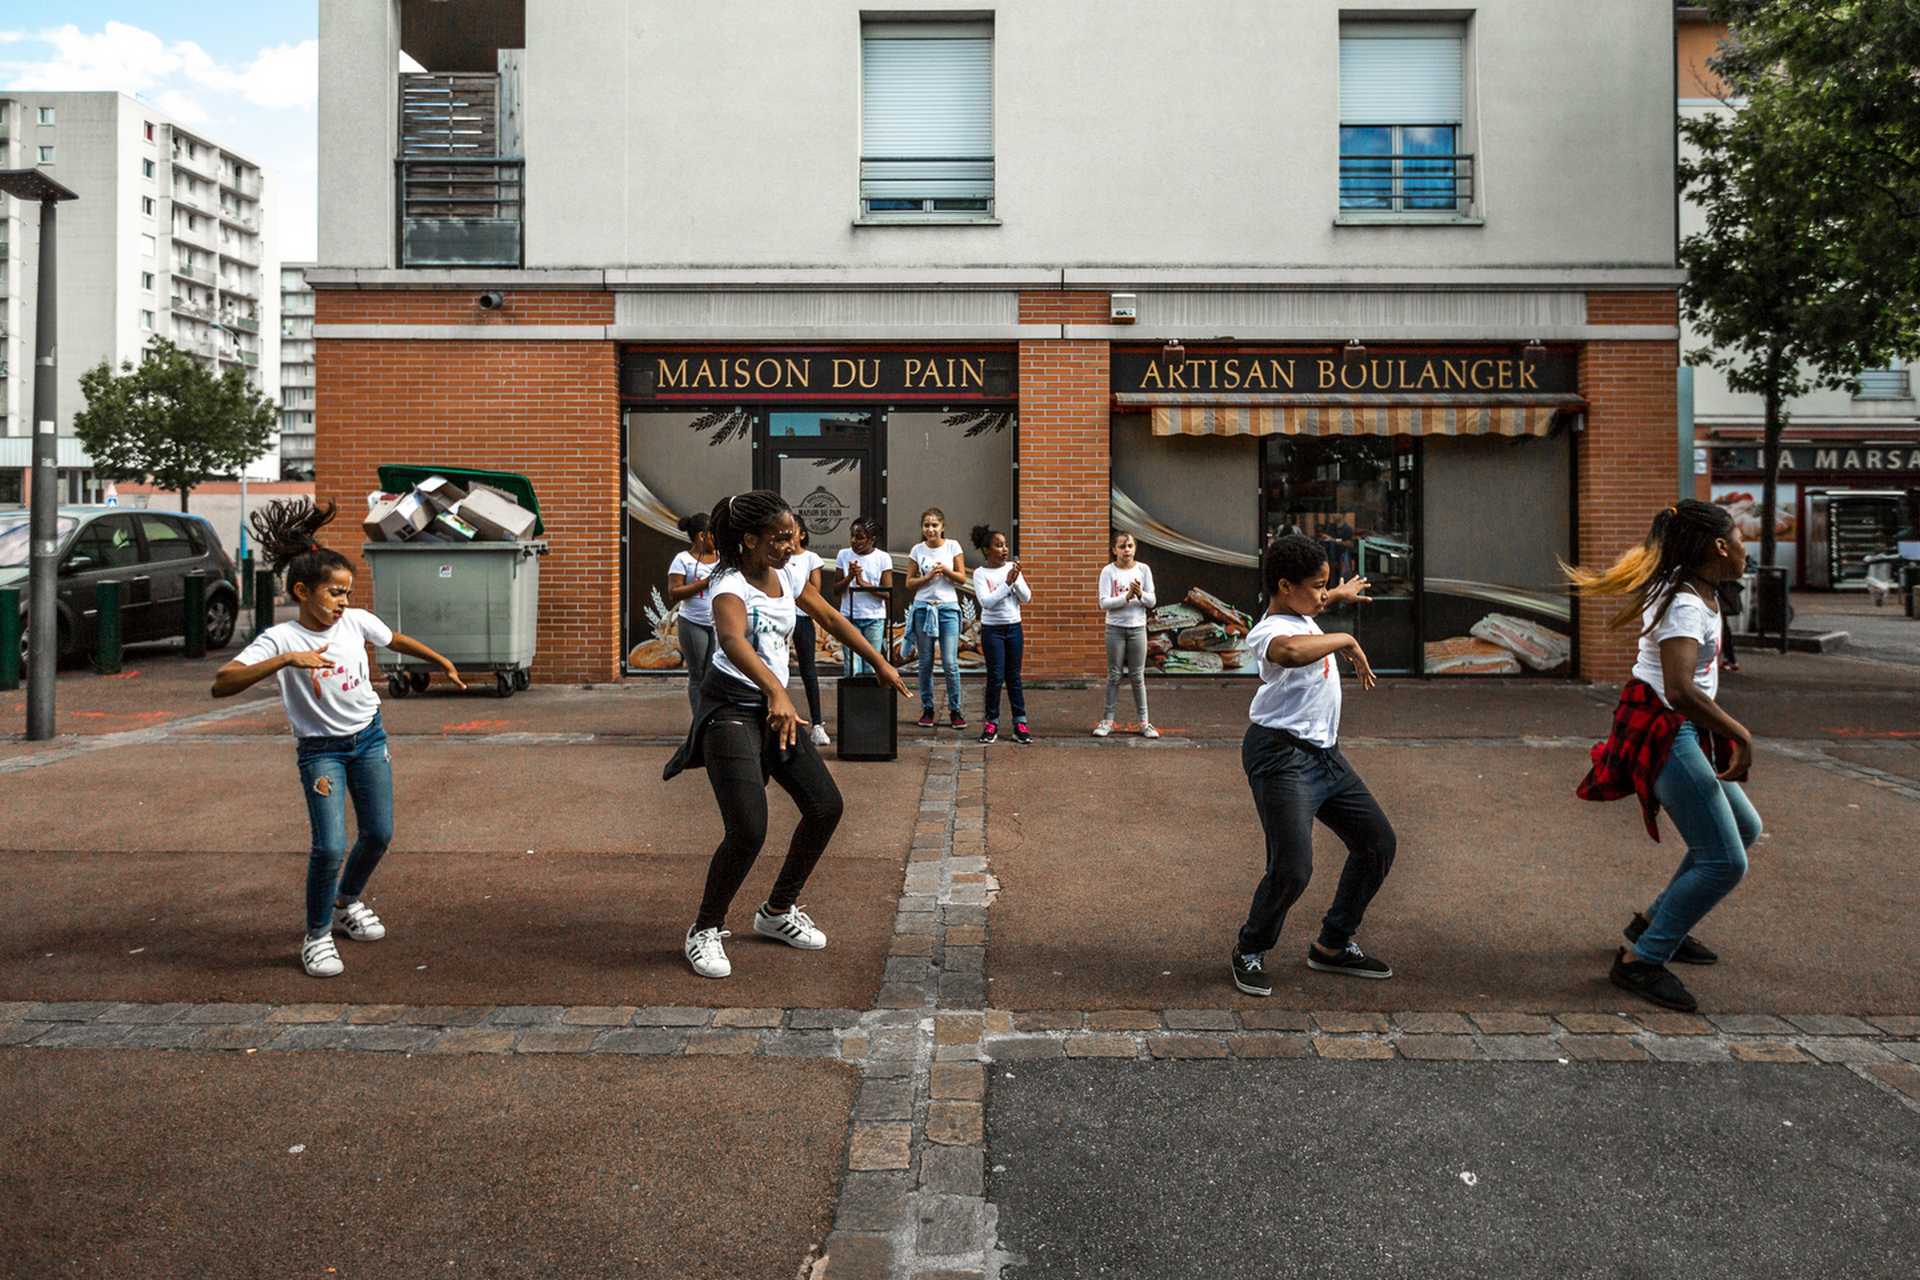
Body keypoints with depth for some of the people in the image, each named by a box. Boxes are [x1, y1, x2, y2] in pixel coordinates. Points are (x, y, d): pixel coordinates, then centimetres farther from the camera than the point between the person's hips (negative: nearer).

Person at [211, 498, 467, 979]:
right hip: (320, 748, -5)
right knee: (330, 847, -14)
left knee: (379, 834, 9)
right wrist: (286, 659, -40)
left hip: (369, 737, 5)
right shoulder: (281, 638, -20)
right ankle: (316, 936, 8)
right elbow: (222, 684, -31)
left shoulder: (356, 620, -7)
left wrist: (444, 663, 25)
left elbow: (398, 641, 15)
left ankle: (347, 904, 38)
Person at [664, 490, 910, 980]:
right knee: (748, 830, -19)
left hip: (775, 707, 8)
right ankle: (706, 930, 6)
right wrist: (776, 692, -58)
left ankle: (778, 911, 26)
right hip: (732, 709, -8)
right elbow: (733, 640, -42)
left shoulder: (785, 576, 4)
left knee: (825, 807, 7)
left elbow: (830, 618, 19)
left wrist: (880, 663, 20)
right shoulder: (732, 586, -21)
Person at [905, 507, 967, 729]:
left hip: (948, 608, -1)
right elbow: (909, 583, 5)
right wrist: (928, 576, -11)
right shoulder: (918, 550, 4)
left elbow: (962, 578, 3)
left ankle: (954, 710, 4)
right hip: (923, 608, 1)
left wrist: (946, 571, -14)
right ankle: (927, 709, 15)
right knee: (925, 663, 5)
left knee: (950, 663, -6)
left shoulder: (952, 546, 2)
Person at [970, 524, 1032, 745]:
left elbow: (1026, 598, -1)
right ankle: (992, 723, 8)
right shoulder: (980, 573, -7)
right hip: (992, 629, -3)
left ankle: (1020, 723, 11)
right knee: (995, 677, -4)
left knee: (1013, 676, 8)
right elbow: (986, 602, -18)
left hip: (1014, 627, 3)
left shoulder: (1012, 568, 2)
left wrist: (1017, 579, -16)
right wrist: (1007, 582, -21)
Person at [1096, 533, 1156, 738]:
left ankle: (1144, 722, 11)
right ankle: (1107, 720, 11)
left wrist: (1140, 594, -18)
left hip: (1137, 628, 1)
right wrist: (1127, 596, -22)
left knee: (1138, 676, 6)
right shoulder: (1108, 572, -5)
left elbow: (1151, 602, 1)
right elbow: (1104, 603, -12)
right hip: (1115, 628, -1)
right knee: (1114, 675, 3)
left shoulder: (1143, 570, 1)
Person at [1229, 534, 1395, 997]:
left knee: (1378, 843, 14)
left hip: (1324, 754, 10)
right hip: (1282, 756, -10)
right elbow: (1290, 650, -47)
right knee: (1292, 868, -18)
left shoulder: (1299, 613, 10)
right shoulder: (1267, 632, -20)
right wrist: (1347, 641, -32)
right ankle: (1250, 951, 10)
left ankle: (1333, 945, 27)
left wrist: (1338, 595, 52)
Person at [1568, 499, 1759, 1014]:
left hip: (1679, 733, 11)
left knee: (1744, 828, 22)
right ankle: (1641, 961, -3)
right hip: (1665, 732, -11)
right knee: (1724, 861, -10)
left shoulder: (1688, 589, 9)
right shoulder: (1686, 604, -22)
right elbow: (1679, 690, -33)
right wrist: (1740, 734, -25)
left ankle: (1655, 923, 30)